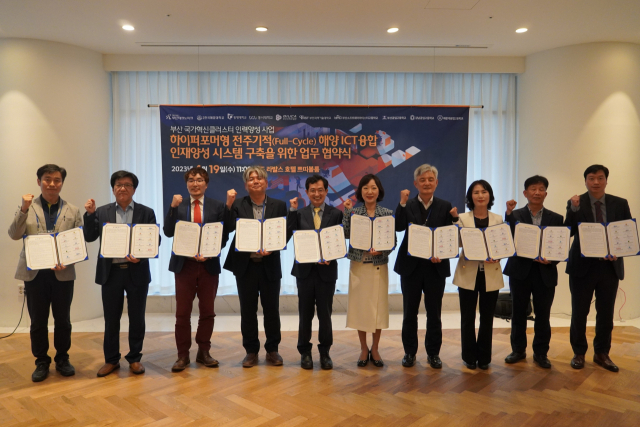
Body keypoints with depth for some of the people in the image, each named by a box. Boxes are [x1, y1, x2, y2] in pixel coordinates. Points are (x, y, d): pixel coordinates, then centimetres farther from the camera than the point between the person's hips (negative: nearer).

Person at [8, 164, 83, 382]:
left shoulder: (72, 211, 3)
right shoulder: (27, 207, 2)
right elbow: (14, 235, -9)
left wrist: (68, 261, -15)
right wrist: (24, 209, -21)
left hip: (63, 273, 0)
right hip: (34, 273, 0)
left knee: (63, 321, 11)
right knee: (38, 322, 9)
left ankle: (62, 359, 26)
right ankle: (41, 362, 24)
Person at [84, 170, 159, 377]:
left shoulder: (146, 212, 2)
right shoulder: (102, 212, 6)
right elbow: (89, 237, 0)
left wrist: (141, 256, -19)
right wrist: (90, 214, -11)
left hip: (136, 272, -1)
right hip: (111, 272, 1)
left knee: (136, 318, 8)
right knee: (111, 318, 10)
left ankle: (134, 358, 24)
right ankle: (111, 360, 25)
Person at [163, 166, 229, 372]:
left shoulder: (217, 206, 3)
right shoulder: (178, 205, 5)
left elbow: (223, 236, 0)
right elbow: (168, 232, -6)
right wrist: (173, 207, -16)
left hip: (209, 265, 0)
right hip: (184, 264, 0)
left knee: (207, 311, 9)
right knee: (182, 313, 4)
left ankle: (204, 352, 24)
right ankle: (183, 355, 16)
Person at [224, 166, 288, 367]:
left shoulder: (279, 205, 3)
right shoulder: (238, 204, 2)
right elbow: (229, 228, -11)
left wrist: (271, 249, -17)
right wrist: (229, 204, -19)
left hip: (270, 265, 0)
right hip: (245, 265, 0)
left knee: (271, 309, 9)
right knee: (247, 310, 9)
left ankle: (272, 350, 25)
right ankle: (251, 351, 23)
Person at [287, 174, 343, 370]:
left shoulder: (336, 214, 1)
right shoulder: (299, 213, 5)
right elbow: (291, 235, -9)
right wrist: (292, 210, -11)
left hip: (326, 270, -1)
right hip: (305, 270, 1)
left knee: (325, 313, 9)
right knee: (305, 313, 11)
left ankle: (325, 352, 24)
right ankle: (305, 352, 24)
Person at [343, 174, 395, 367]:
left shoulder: (387, 213, 1)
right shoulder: (353, 212, 1)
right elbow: (346, 235, -11)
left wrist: (381, 250, -20)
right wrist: (347, 212, -14)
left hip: (379, 266, 0)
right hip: (358, 265, 0)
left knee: (378, 306, 6)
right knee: (360, 306, 5)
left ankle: (375, 349, 22)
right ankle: (364, 349, 21)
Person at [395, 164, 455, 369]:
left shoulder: (445, 206, 3)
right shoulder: (407, 205, 0)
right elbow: (398, 227, -16)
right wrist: (403, 203, -22)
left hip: (436, 266, 1)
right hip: (411, 266, 0)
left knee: (434, 313, 9)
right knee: (410, 312, 8)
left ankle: (433, 353, 24)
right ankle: (410, 352, 22)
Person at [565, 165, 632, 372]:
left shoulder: (620, 204, 4)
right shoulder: (576, 203, -4)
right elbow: (568, 233, -12)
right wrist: (574, 209, -26)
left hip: (610, 266, 2)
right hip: (583, 265, -2)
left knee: (606, 313, 11)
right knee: (579, 312, 6)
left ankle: (602, 353, 26)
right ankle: (579, 353, 21)